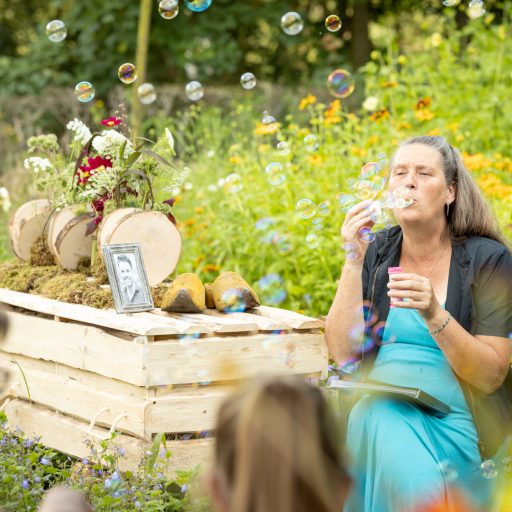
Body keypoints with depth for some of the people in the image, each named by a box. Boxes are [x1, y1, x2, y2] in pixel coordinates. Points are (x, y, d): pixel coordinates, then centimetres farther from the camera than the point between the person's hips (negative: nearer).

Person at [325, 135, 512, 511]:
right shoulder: (375, 251, 7)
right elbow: (343, 352, -3)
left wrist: (434, 314, -22)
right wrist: (353, 262, -10)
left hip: (451, 419, -2)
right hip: (376, 408, 3)